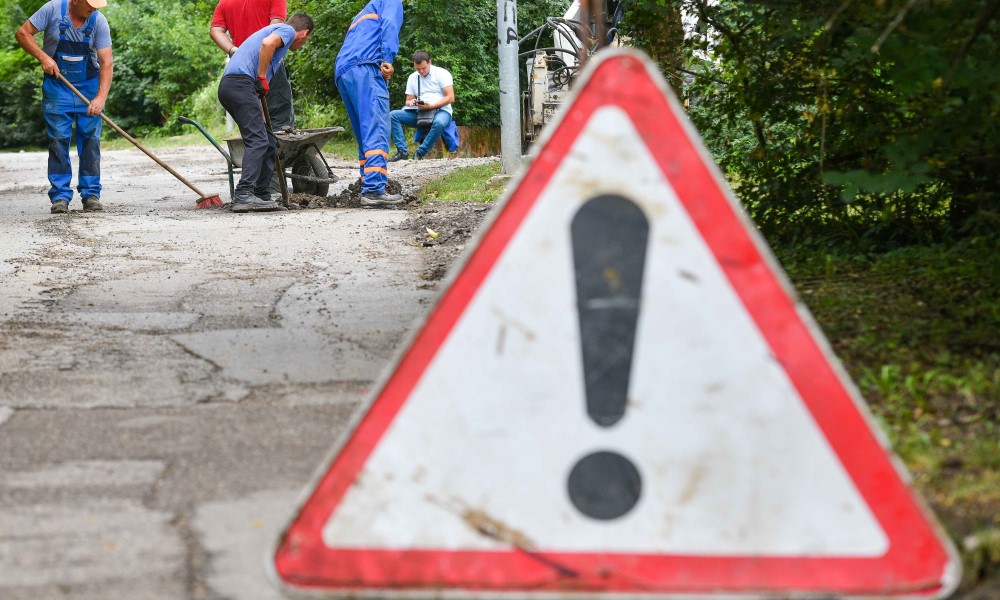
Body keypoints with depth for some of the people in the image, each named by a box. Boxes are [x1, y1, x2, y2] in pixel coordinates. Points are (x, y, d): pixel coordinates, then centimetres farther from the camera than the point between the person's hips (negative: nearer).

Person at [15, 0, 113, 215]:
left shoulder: (99, 22, -12)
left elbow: (106, 63, -16)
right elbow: (22, 33, -6)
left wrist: (101, 97, -27)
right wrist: (43, 57, -19)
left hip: (89, 87, 1)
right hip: (57, 86, -1)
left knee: (90, 139, -2)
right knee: (58, 139, -4)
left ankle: (91, 194, 5)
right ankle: (60, 195, -1)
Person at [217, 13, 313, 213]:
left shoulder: (275, 29, 34)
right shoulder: (287, 30, 6)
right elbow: (267, 44, -18)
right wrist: (262, 79, -10)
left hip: (229, 85, 9)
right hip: (240, 82, -9)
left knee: (269, 142, 12)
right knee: (257, 140, -16)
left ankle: (262, 196, 12)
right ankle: (244, 195, -27)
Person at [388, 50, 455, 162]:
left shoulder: (442, 73, -1)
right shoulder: (412, 78, 14)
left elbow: (451, 98, -9)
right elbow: (408, 101, 18)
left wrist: (431, 106, -20)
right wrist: (411, 103, -8)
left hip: (441, 110, -5)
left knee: (439, 122, -42)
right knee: (393, 115, -15)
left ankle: (421, 153, -31)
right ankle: (402, 151, -23)